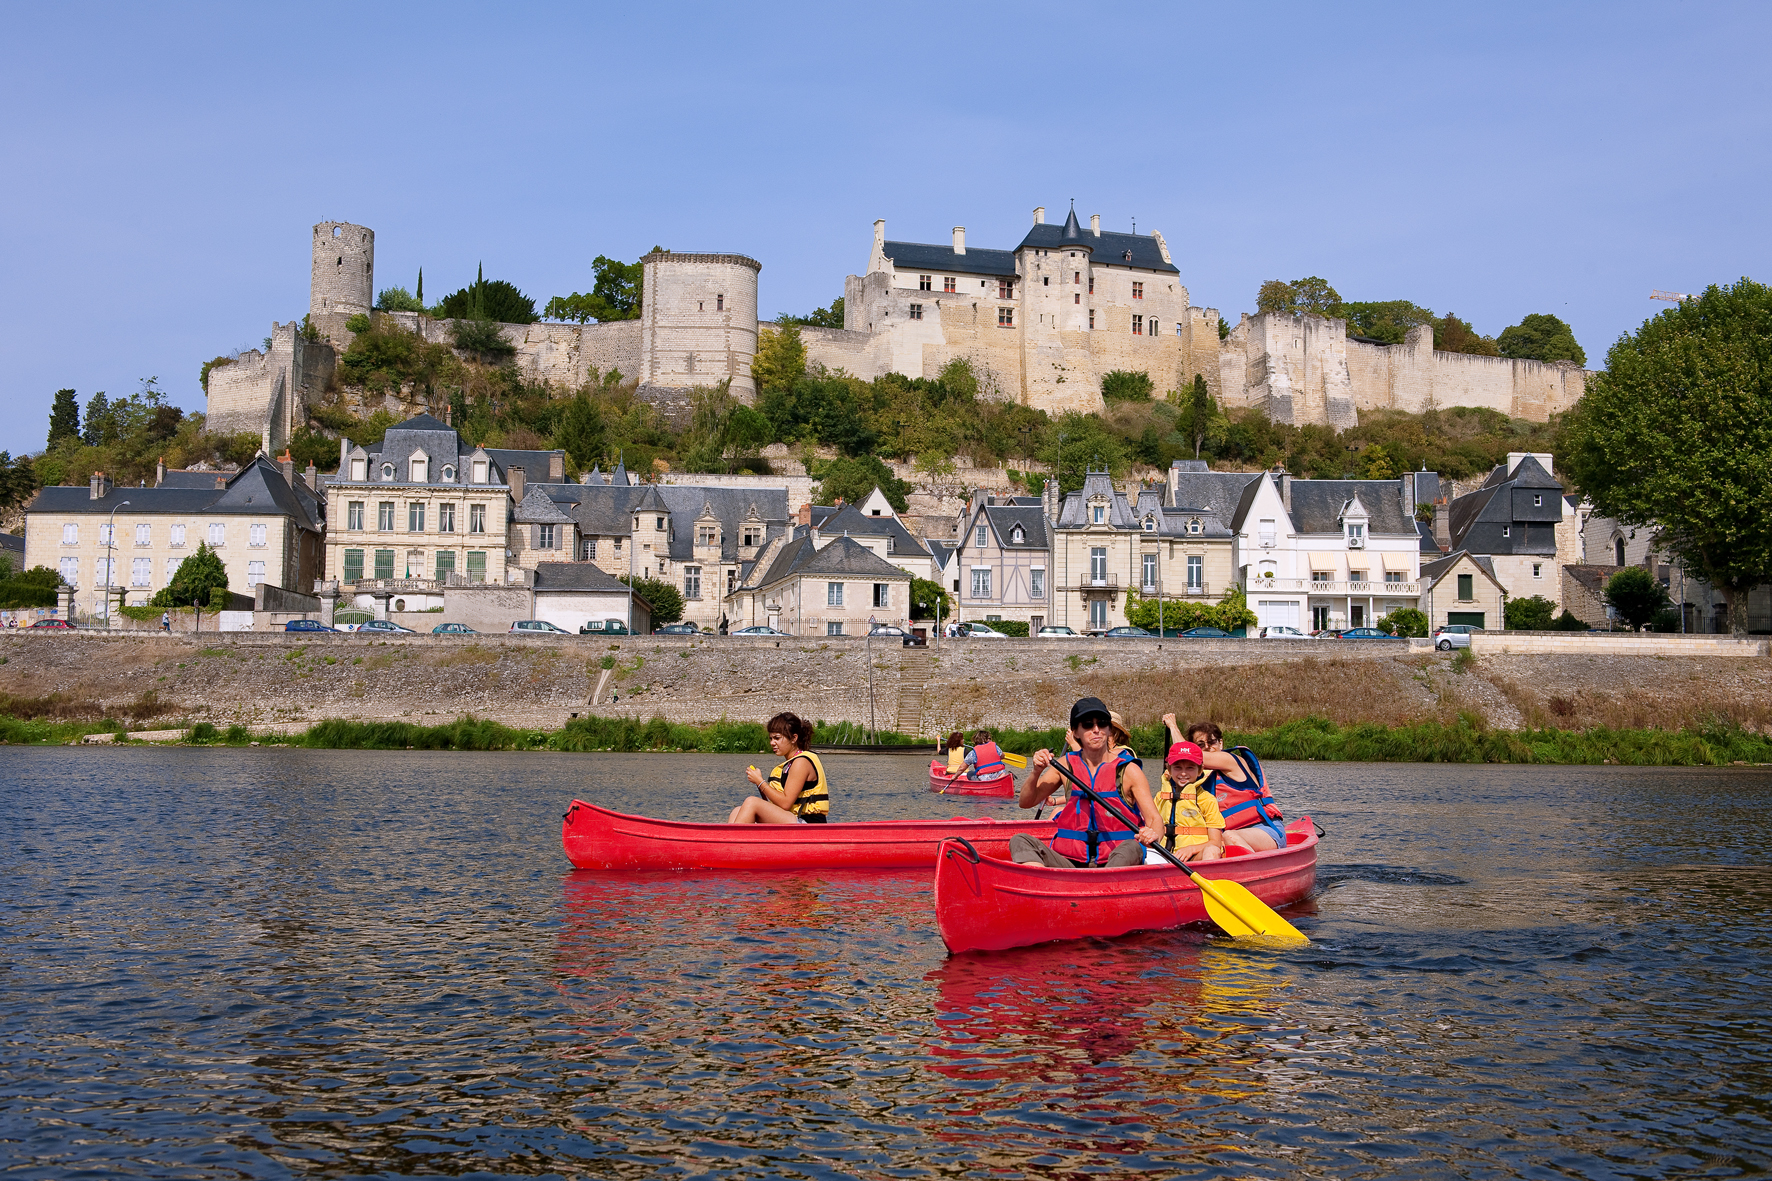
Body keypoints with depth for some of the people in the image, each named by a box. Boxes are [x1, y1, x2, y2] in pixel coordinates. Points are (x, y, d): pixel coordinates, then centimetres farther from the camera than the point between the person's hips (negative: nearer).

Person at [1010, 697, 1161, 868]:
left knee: (1131, 848, -35)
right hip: (1070, 862, 3)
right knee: (1019, 840, -19)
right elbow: (1026, 802, 10)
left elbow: (1153, 818, -5)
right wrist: (1036, 772, -10)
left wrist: (1153, 834, -29)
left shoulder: (1128, 770, 1)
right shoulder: (1066, 765, 9)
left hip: (1116, 861, -2)